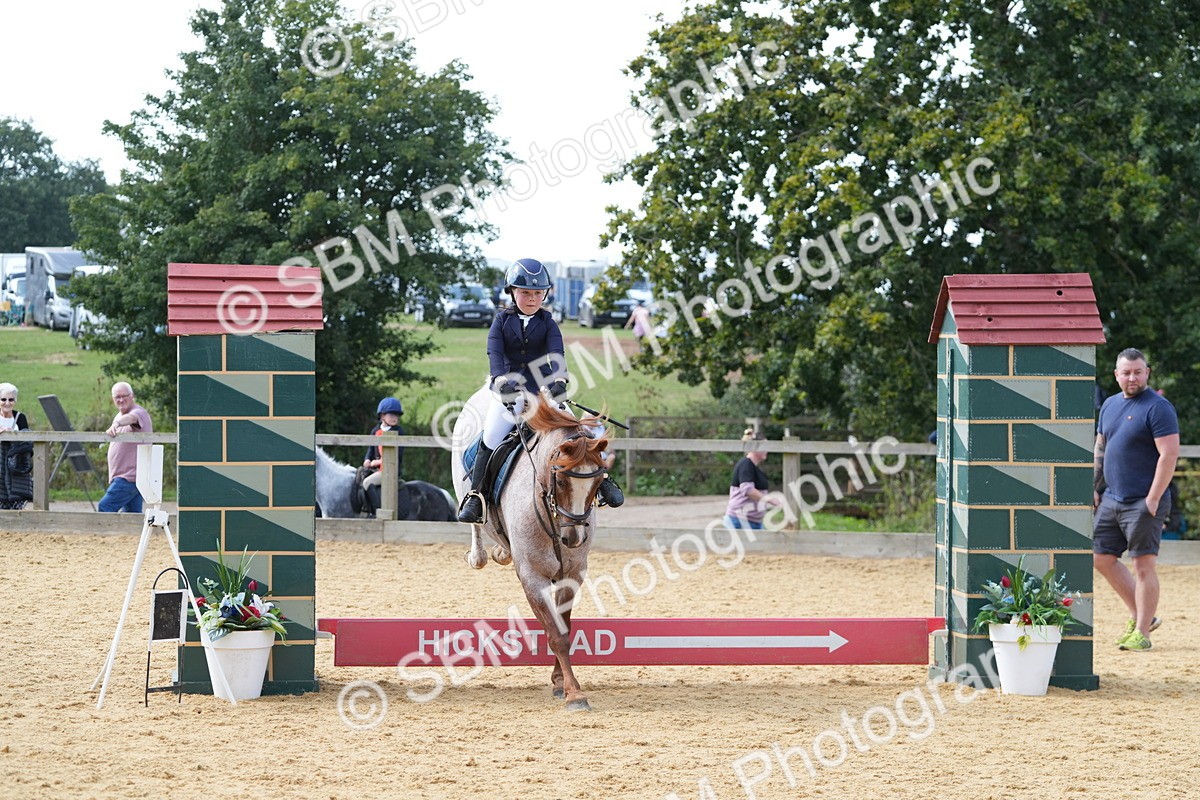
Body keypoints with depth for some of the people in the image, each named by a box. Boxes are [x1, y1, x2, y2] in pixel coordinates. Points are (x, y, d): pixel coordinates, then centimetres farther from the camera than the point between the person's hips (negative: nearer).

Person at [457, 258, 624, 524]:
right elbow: (495, 353, -11)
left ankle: (601, 479, 8)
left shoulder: (547, 322, 3)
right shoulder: (502, 321, 2)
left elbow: (556, 353, -12)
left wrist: (559, 380, -31)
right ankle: (475, 496, -6)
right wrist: (501, 380, -31)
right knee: (490, 441, -11)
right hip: (509, 390, 0)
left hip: (544, 389, 0)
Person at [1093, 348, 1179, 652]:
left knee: (1143, 564, -5)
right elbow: (1100, 449, 22)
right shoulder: (1110, 405, 13)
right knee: (1102, 558, 9)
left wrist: (1152, 500, -19)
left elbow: (1169, 454, -16)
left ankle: (1142, 633, 0)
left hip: (1144, 503, -8)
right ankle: (1142, 616, 19)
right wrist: (1094, 488, 14)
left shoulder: (1158, 407, -11)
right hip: (1111, 500, 8)